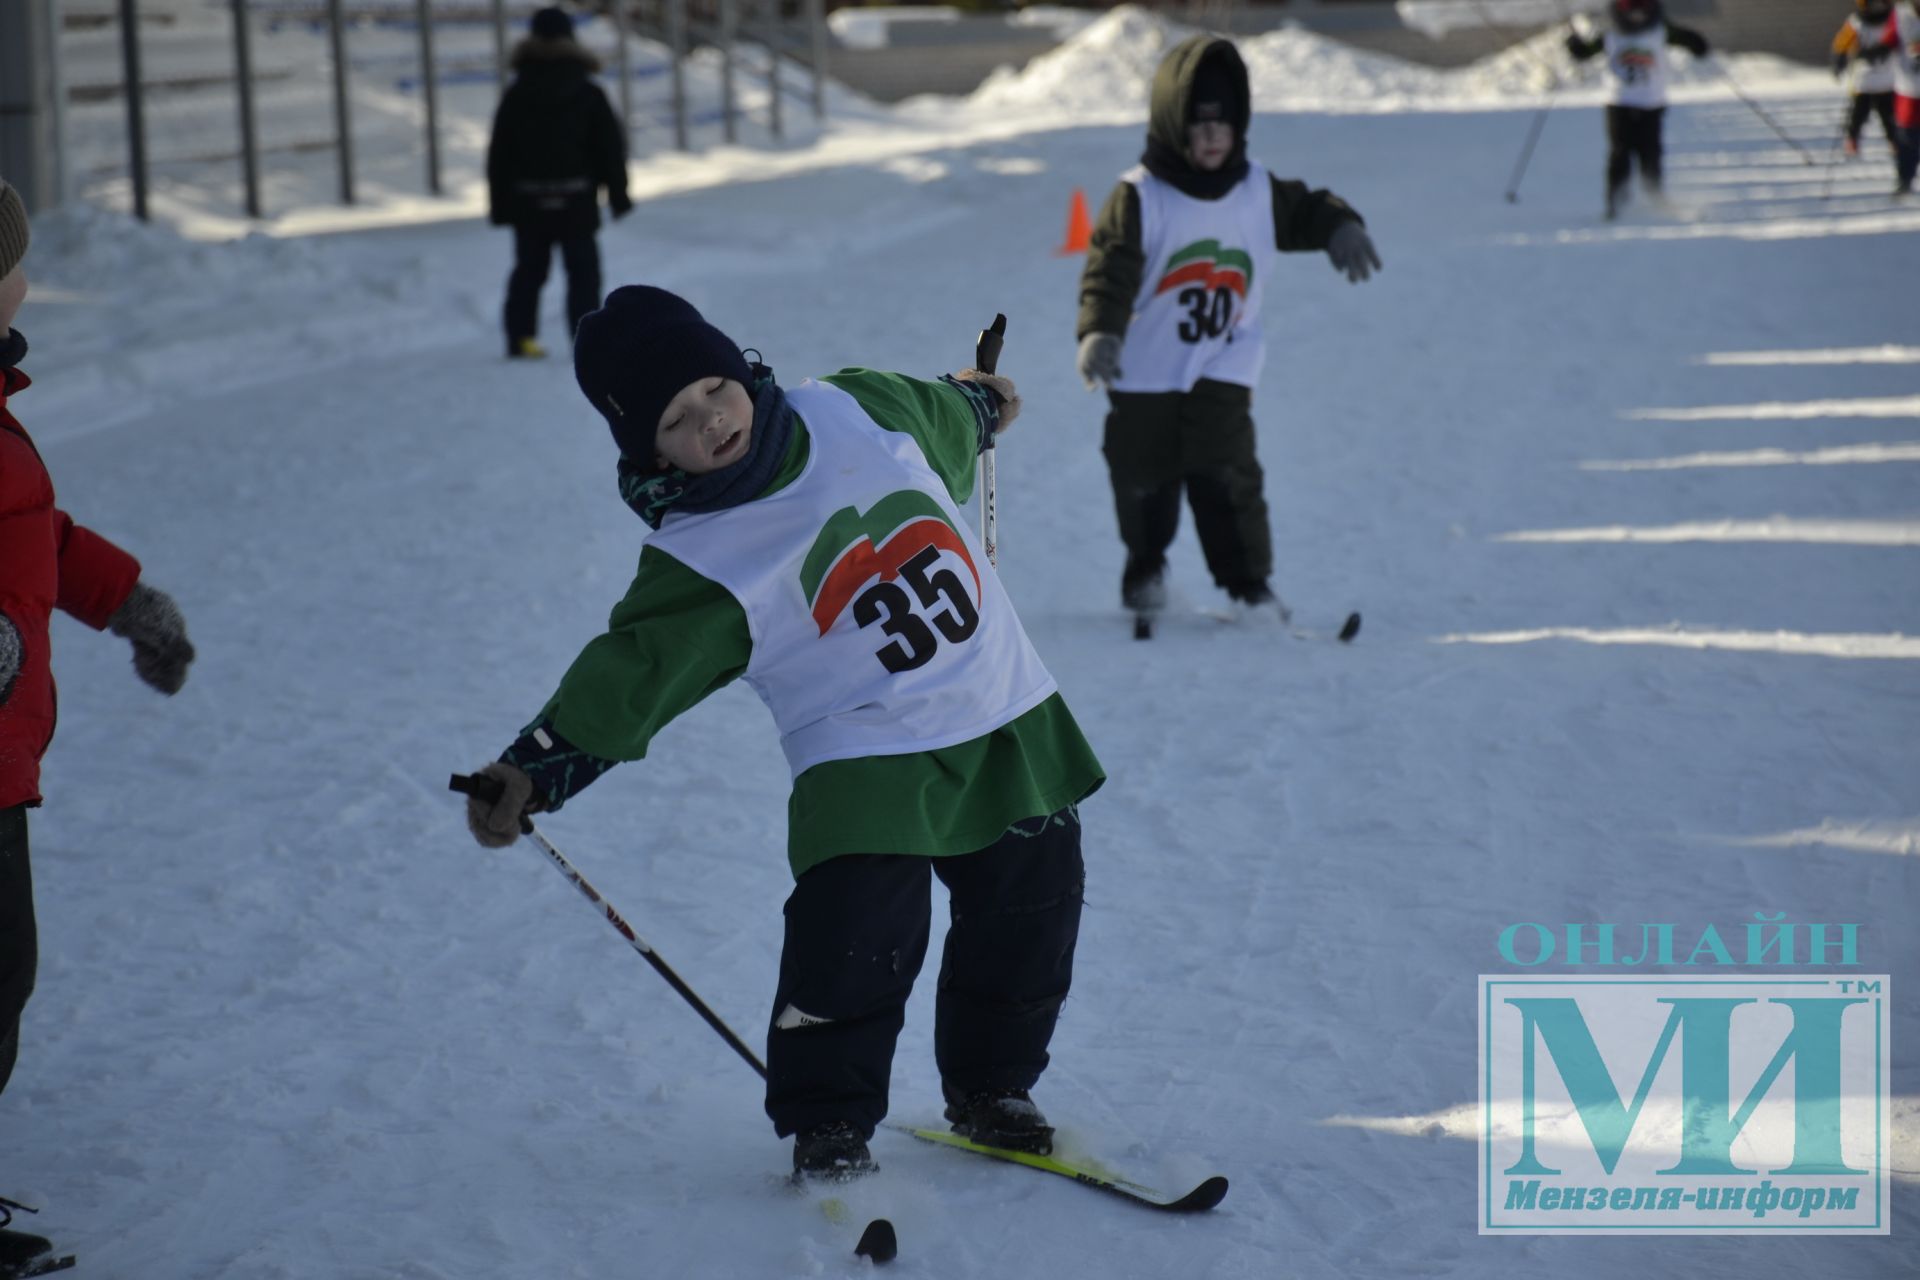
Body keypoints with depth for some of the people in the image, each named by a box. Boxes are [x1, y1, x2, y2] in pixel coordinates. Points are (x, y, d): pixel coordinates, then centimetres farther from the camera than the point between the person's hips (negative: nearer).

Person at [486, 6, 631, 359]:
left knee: (529, 270, 12)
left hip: (528, 201, 2)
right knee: (583, 271, 2)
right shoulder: (588, 94, -4)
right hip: (576, 203, -2)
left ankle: (520, 337, 11)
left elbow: (499, 154, 2)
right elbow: (611, 147, -1)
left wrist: (499, 204, 8)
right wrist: (617, 194, 7)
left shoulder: (516, 95, 1)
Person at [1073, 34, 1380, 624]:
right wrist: (1099, 332, -35)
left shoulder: (1259, 191, -2)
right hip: (1146, 370, -1)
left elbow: (1304, 210, 11)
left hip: (1223, 365, 1)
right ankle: (1145, 569, 34)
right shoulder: (1138, 197, -14)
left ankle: (1250, 583, -4)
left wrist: (1341, 227, -13)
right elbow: (1111, 268, -20)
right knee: (1145, 476, 8)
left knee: (1225, 471, -12)